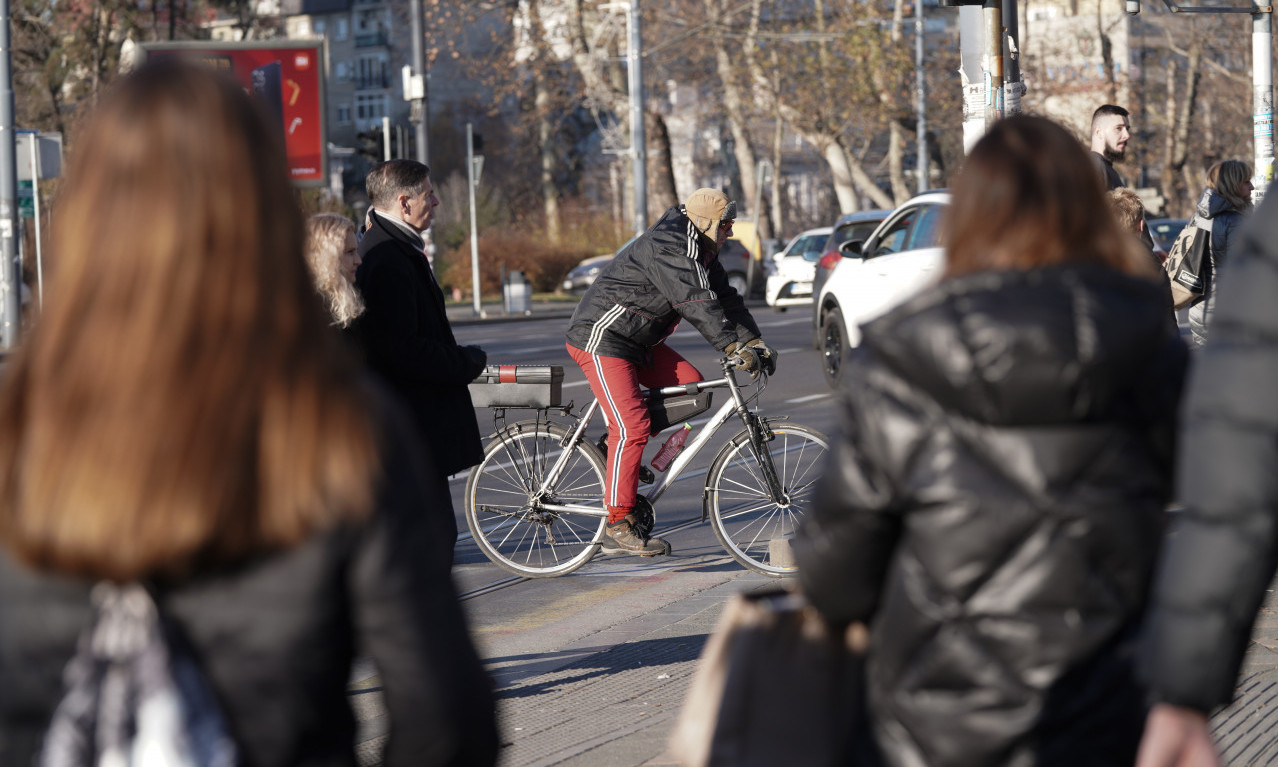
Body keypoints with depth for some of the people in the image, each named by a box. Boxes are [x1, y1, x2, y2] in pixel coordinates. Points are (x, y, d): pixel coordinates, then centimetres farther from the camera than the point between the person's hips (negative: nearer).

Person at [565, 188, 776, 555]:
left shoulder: (699, 252, 9)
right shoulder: (667, 248, -23)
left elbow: (725, 299, 8)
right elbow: (697, 305, -32)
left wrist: (755, 343, -5)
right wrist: (735, 348, -36)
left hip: (638, 340, 10)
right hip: (600, 339, -10)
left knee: (690, 383, -3)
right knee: (632, 427, -16)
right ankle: (619, 526, -14)